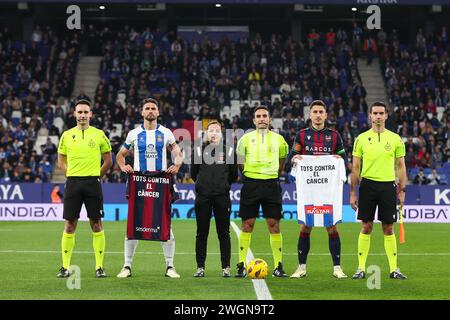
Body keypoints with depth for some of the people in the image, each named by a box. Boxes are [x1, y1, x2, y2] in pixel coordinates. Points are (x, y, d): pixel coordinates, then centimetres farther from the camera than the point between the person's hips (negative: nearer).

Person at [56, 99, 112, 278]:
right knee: (69, 225, 1)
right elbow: (61, 161, 15)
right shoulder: (67, 135, 7)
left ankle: (99, 267, 5)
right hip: (72, 182, 1)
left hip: (92, 182, -1)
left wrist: (96, 176, 4)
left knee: (96, 224, -1)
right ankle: (65, 267, 7)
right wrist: (71, 175, 4)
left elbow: (108, 160, 10)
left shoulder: (99, 134, 4)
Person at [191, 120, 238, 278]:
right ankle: (200, 267, 10)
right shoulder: (198, 151, 6)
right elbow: (193, 174, 13)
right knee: (201, 233, 4)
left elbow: (234, 175, 13)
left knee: (224, 233, 2)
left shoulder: (229, 151, 7)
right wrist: (205, 184, 13)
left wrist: (223, 184, 12)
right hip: (203, 197, 0)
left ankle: (226, 267, 9)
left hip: (222, 197, 0)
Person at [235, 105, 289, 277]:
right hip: (251, 184, -1)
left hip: (271, 184, 1)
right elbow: (239, 162, 13)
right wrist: (249, 174, 11)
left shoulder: (278, 139, 9)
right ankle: (241, 265, 4)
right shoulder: (246, 138, 6)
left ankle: (278, 266, 3)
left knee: (274, 225, -2)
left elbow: (282, 159, 21)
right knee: (247, 225, -1)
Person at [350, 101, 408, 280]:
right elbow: (355, 168, 6)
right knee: (366, 227, 1)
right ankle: (361, 268, 7)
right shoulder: (361, 139, 4)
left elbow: (401, 167, 8)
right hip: (367, 185, 0)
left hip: (388, 186, 0)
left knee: (388, 229, 3)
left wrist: (402, 191, 2)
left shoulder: (395, 139, 5)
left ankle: (394, 269, 9)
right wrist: (352, 193, 2)